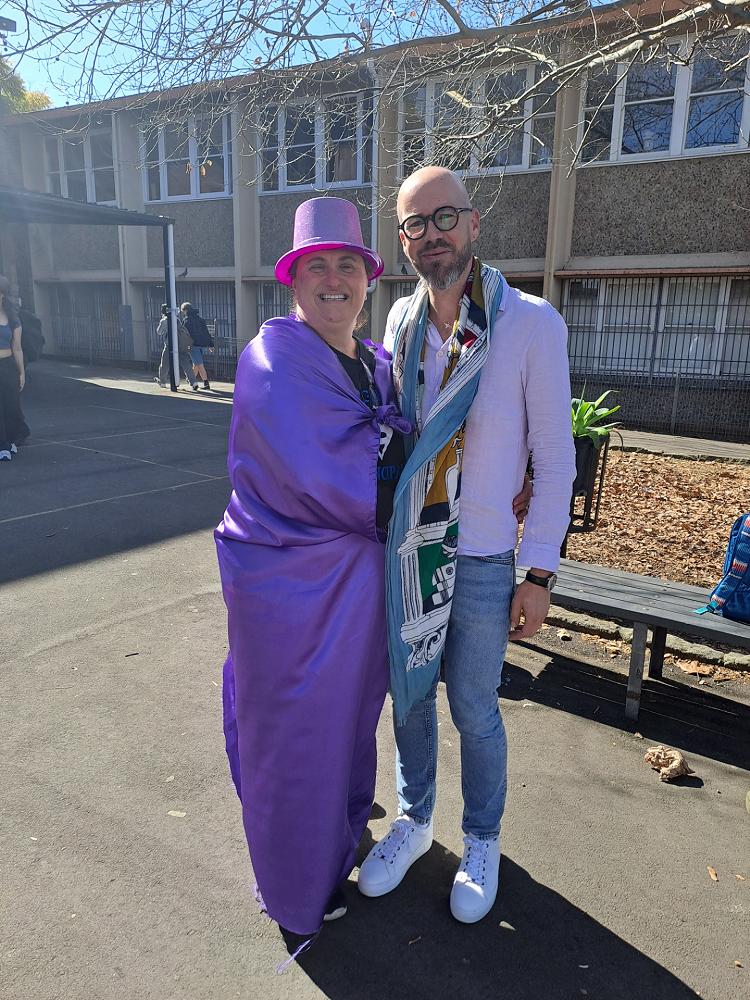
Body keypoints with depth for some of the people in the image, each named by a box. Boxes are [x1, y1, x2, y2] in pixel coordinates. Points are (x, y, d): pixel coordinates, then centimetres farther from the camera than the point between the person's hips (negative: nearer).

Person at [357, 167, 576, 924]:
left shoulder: (532, 323, -11)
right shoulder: (400, 322, 2)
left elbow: (555, 459, -8)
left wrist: (539, 574, -9)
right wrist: (376, 540, 11)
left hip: (482, 562, -4)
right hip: (402, 555, 4)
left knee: (474, 712, 12)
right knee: (409, 698, 18)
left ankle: (482, 841, 39)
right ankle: (413, 820, 43)